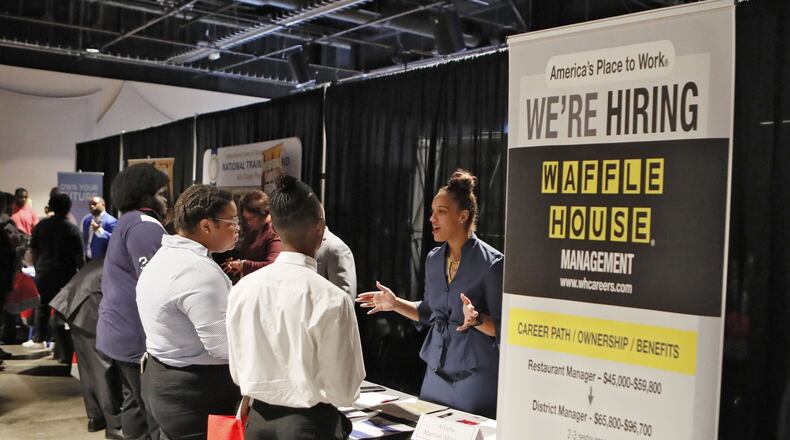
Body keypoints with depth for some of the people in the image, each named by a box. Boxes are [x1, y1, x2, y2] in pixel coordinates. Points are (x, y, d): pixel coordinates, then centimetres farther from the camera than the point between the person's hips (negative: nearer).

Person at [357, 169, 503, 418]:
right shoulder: (434, 259, 5)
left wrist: (477, 319, -30)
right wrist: (395, 304, 5)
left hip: (476, 376, -6)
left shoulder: (491, 263, -14)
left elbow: (503, 328, -13)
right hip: (436, 370, 6)